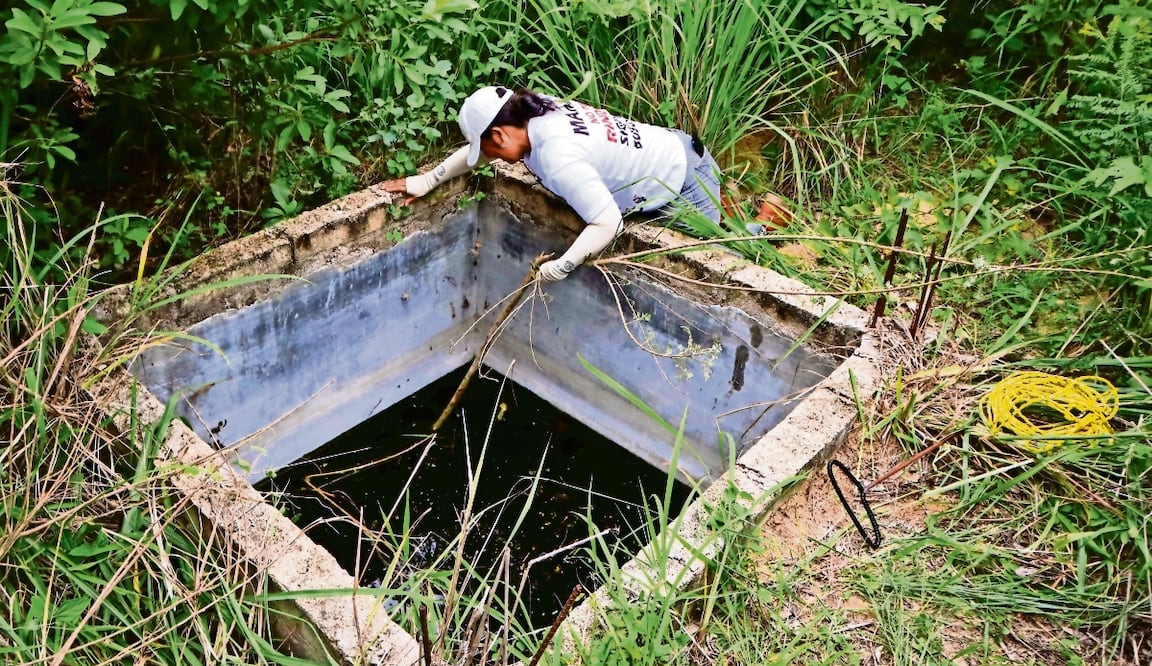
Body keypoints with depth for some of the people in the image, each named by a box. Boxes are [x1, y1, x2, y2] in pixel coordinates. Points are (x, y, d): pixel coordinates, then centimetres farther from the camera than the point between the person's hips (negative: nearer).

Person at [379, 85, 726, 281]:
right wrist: (427, 181, 8)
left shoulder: (559, 159, -37)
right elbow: (477, 149, 8)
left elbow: (607, 223, -41)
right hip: (668, 152, 8)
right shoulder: (538, 113, -9)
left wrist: (558, 268, -33)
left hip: (685, 182, -8)